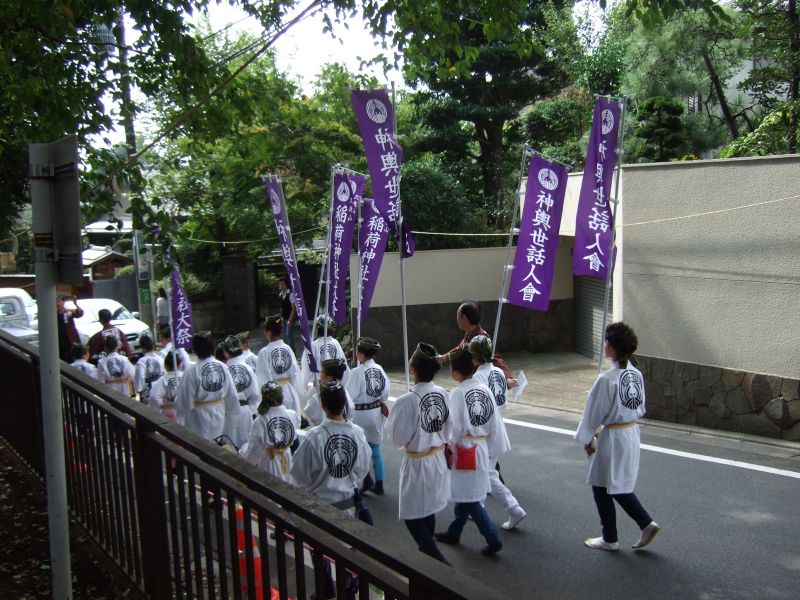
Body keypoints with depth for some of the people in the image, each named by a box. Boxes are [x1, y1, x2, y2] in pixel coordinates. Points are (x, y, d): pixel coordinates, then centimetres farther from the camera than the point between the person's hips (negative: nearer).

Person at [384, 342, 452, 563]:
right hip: (438, 459, 6)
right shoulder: (442, 394, -6)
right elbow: (448, 429, 5)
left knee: (413, 517, 6)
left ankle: (441, 565, 0)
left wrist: (389, 418, -2)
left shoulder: (407, 401, -25)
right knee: (429, 511, 21)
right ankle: (426, 553, 36)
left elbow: (398, 438, -17)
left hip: (417, 463, -6)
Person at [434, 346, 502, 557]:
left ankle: (493, 539, 1)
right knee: (464, 492, 20)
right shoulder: (485, 390, 2)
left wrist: (447, 448, -5)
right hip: (481, 448, 7)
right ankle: (454, 532, 34)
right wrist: (485, 446, 18)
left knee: (468, 498, 2)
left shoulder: (458, 393, -17)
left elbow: (456, 427, -19)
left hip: (464, 449, -7)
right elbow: (493, 426, 6)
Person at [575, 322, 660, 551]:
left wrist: (587, 439, 0)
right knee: (620, 485, 23)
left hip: (612, 438, -7)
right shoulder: (636, 375, 0)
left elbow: (594, 412, -15)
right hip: (632, 434, 8)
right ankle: (647, 524, 16)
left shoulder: (606, 379, -23)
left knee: (602, 488, 11)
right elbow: (640, 408, 10)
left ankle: (609, 539, 23)